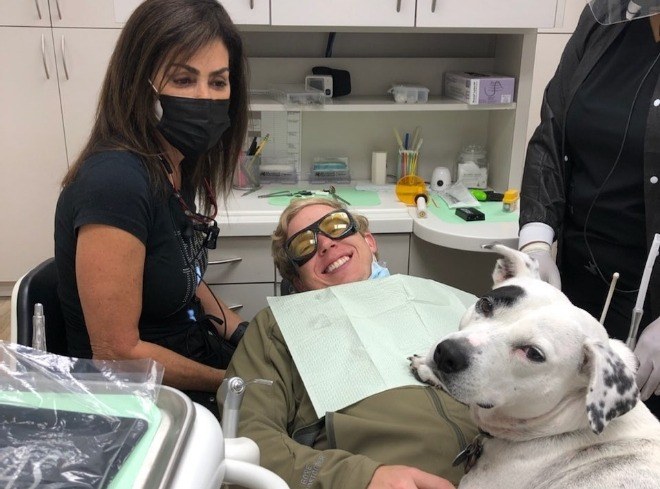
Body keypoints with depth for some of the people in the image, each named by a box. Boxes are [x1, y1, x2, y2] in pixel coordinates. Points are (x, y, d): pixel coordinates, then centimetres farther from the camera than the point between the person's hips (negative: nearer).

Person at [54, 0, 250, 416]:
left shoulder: (176, 166, -3)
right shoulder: (115, 182, -28)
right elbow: (117, 352, -24)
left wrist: (248, 336, 1)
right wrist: (234, 381, -13)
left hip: (195, 353, 7)